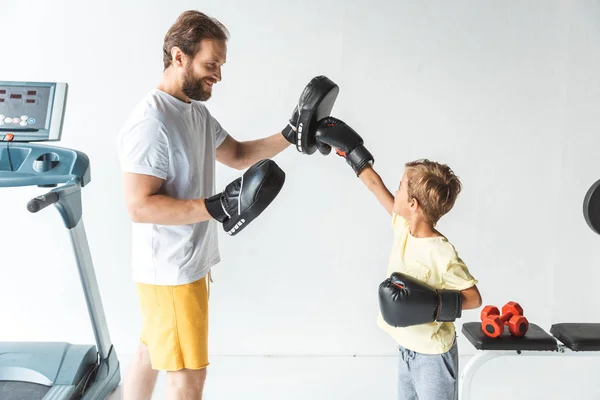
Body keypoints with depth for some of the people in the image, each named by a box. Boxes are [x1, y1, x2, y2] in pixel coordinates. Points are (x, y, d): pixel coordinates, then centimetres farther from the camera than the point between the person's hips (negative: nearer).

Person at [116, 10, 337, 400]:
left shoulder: (198, 111, 7)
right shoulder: (151, 123, -23)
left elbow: (238, 154, 17)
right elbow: (140, 206, -25)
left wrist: (290, 136, 4)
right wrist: (216, 207, -32)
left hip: (190, 264, 9)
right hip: (170, 272, -9)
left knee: (149, 355, 22)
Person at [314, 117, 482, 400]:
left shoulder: (441, 254, -27)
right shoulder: (404, 227, -6)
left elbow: (473, 297, -20)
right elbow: (376, 186, 5)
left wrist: (433, 305, -31)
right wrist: (350, 151, 9)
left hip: (432, 356, -8)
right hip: (407, 349, 8)